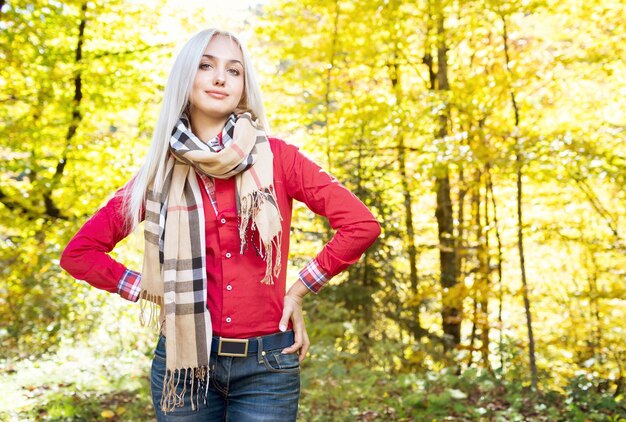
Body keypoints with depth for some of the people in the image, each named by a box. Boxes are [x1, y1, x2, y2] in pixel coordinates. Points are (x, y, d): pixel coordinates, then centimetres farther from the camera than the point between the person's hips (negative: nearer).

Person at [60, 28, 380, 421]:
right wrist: (154, 291, -1)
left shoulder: (277, 157, -4)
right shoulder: (161, 171, 1)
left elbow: (362, 225, -7)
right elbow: (79, 252, 6)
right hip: (186, 361, 2)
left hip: (267, 365, -1)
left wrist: (298, 291, -4)